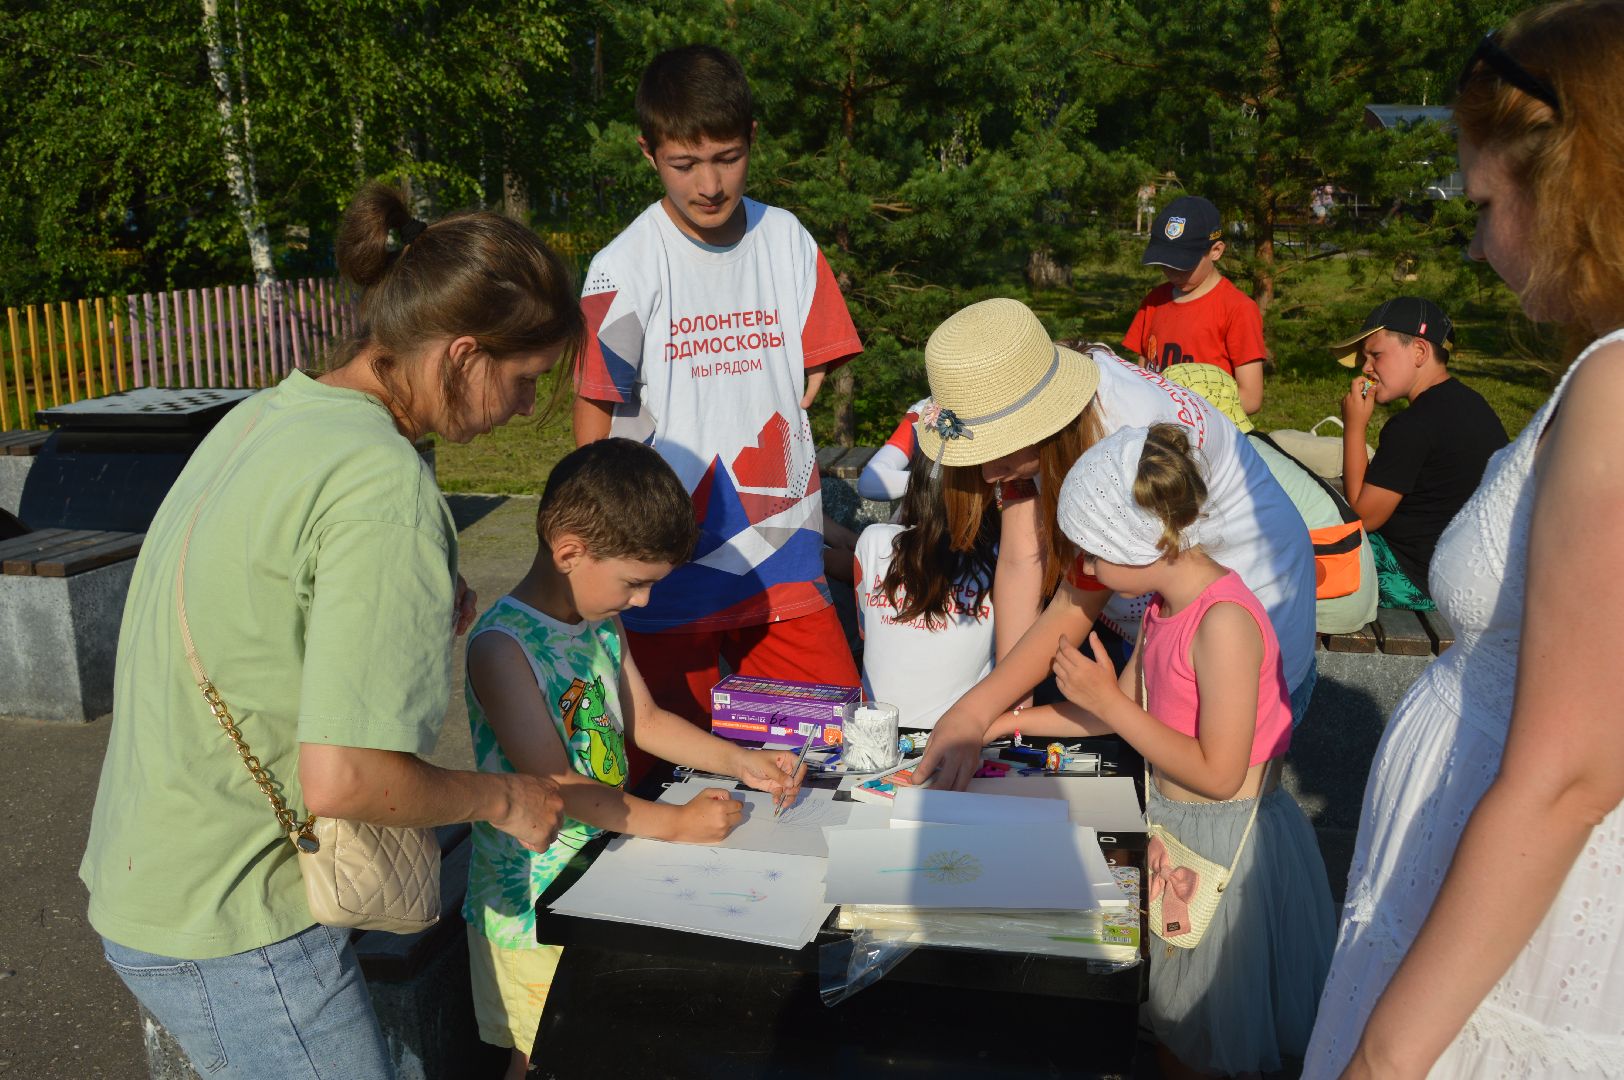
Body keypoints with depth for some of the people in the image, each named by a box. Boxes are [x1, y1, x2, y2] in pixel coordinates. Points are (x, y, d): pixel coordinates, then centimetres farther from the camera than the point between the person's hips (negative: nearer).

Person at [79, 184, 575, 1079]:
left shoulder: (262, 417, 3)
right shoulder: (384, 484, -25)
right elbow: (341, 780, -29)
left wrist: (424, 615, 3)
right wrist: (502, 799, -12)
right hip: (233, 936, -9)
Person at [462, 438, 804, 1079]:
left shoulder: (600, 621, 2)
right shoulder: (502, 647, -25)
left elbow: (643, 720, 11)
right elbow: (555, 786, -26)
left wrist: (739, 761, -1)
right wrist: (675, 823, -26)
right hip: (534, 898, -7)